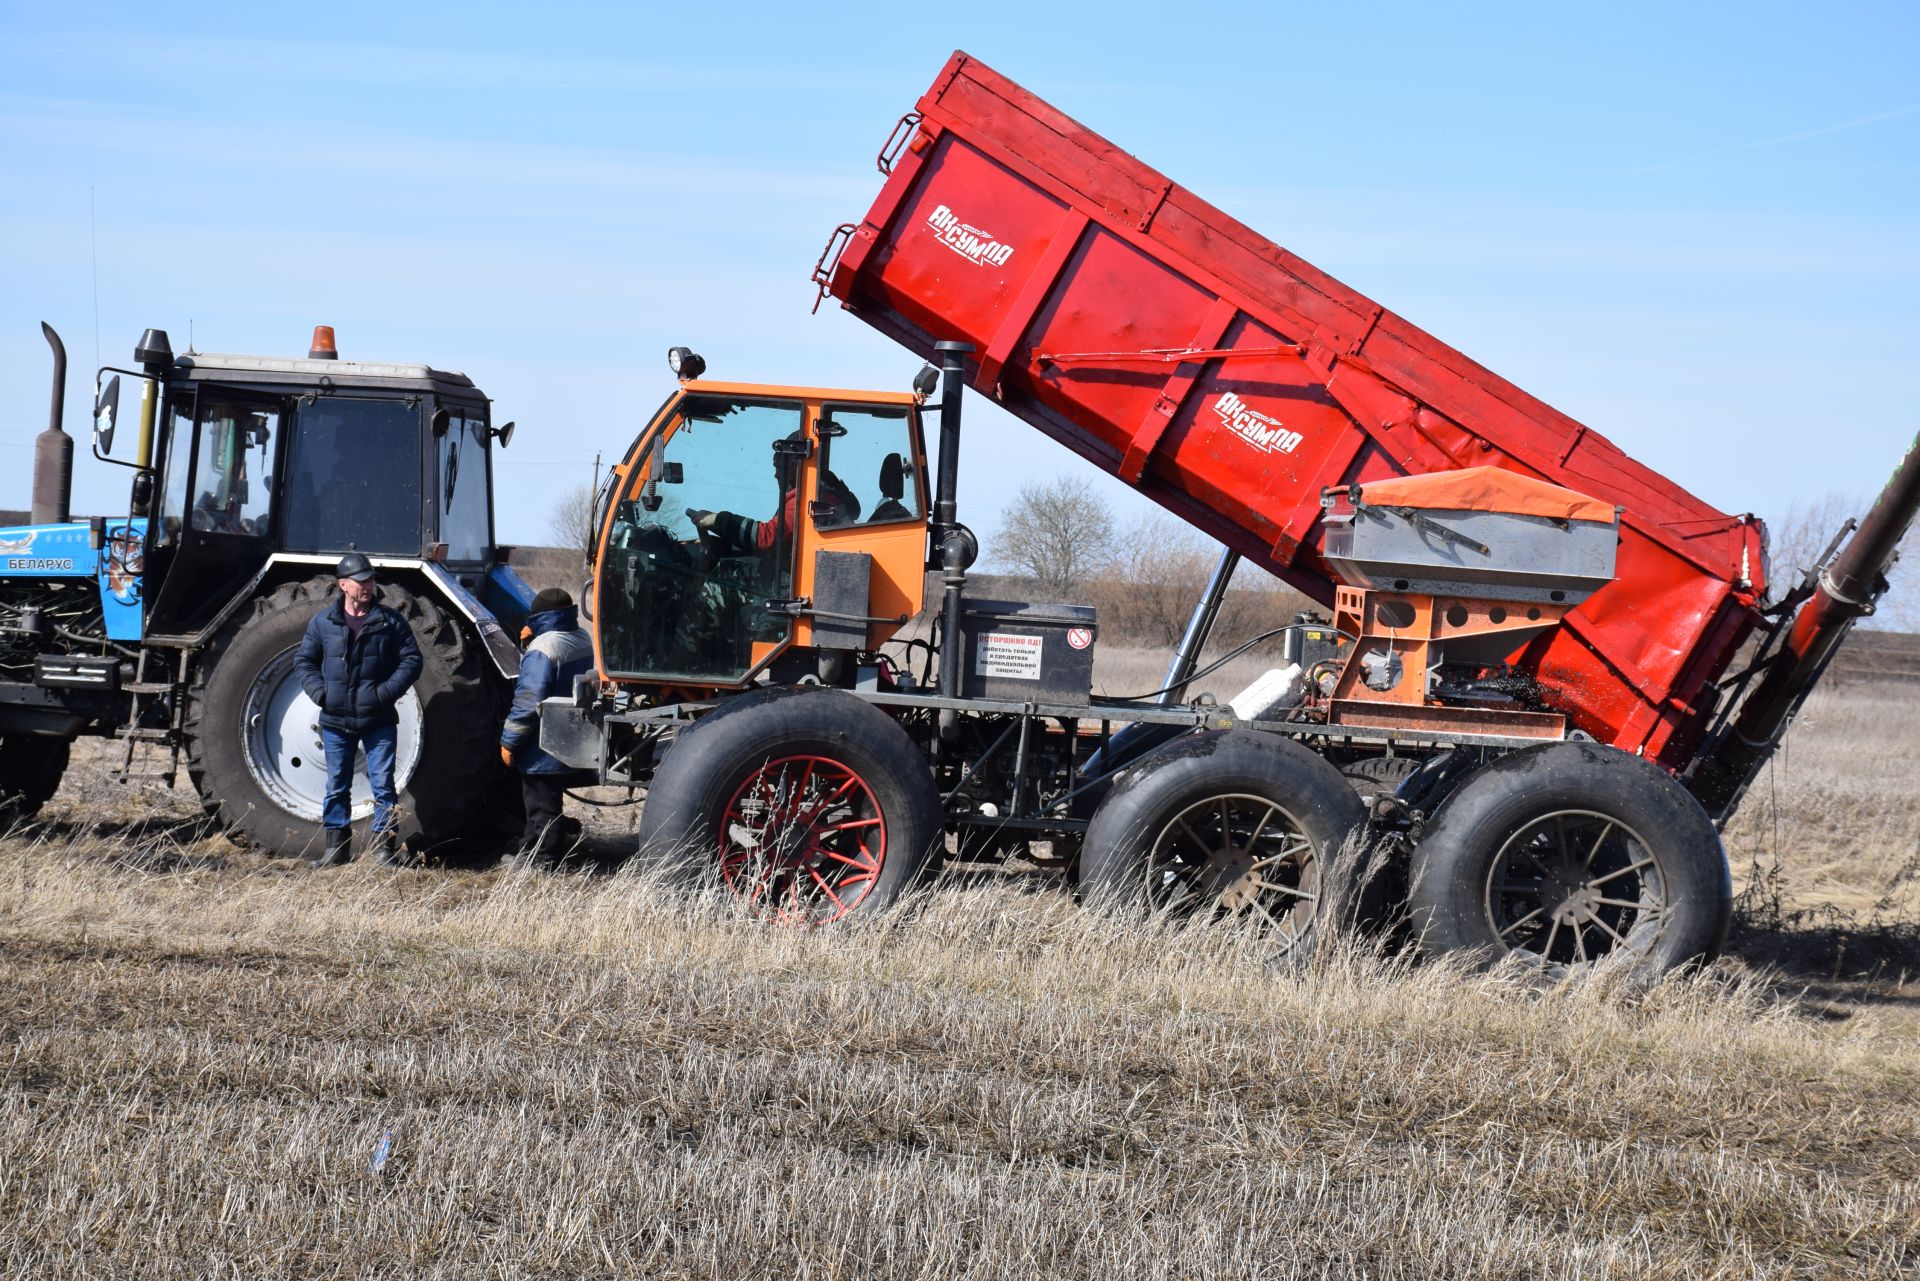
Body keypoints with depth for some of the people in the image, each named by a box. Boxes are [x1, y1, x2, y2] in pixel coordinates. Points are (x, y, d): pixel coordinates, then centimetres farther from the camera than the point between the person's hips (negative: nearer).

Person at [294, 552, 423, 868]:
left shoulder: (390, 621, 1)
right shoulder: (323, 622, 4)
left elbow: (411, 660, 1)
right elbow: (304, 661, 11)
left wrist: (388, 691, -11)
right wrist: (319, 692, -5)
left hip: (379, 720, -2)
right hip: (336, 720, 2)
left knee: (383, 784, -1)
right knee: (336, 786, 8)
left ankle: (385, 845, 5)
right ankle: (336, 847, 16)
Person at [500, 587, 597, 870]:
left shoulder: (542, 649, -21)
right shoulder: (583, 641, 5)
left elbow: (529, 701, -24)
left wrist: (509, 741, -15)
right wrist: (530, 643, 10)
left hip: (544, 750, -9)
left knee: (542, 805, 2)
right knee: (543, 804, 21)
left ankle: (541, 862, 8)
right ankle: (528, 854, 31)